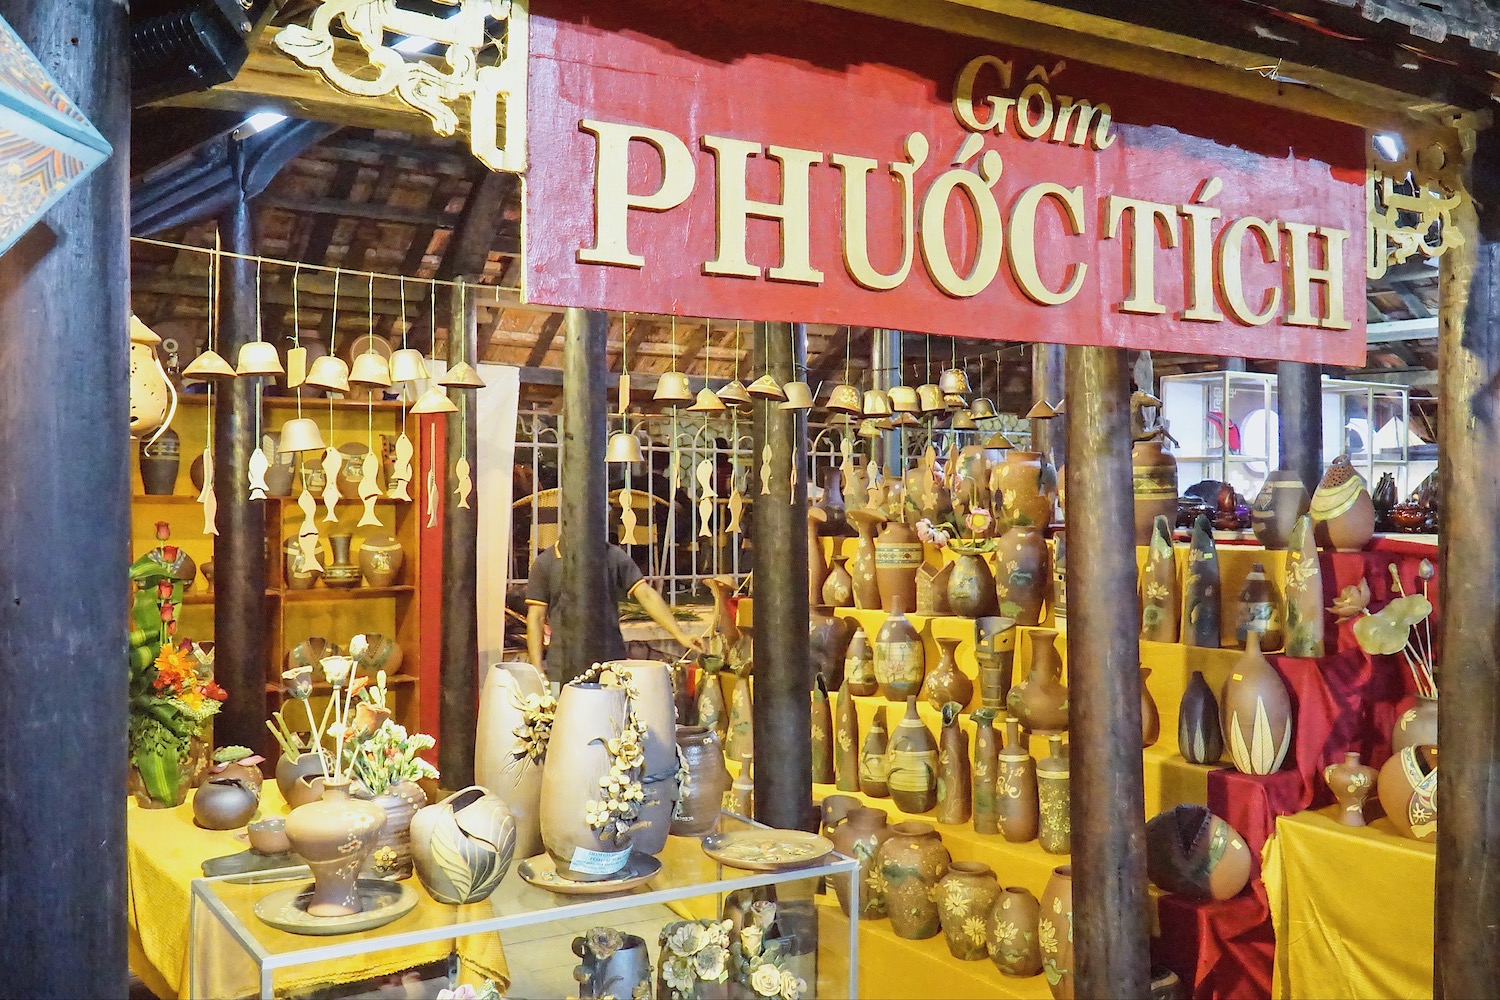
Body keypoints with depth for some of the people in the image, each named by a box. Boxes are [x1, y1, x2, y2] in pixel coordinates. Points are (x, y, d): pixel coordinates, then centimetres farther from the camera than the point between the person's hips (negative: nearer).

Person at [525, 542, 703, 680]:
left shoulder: (614, 556, 3)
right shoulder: (546, 562, 2)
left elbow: (645, 594, -4)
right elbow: (536, 617, 2)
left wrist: (680, 635, -15)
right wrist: (537, 670, -6)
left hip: (612, 663, 1)